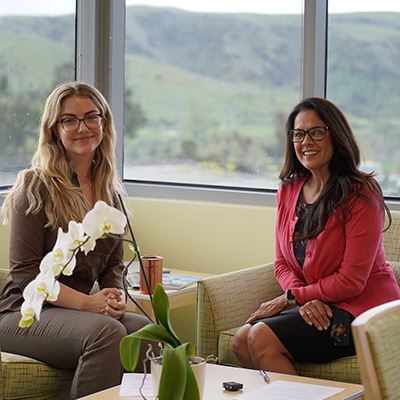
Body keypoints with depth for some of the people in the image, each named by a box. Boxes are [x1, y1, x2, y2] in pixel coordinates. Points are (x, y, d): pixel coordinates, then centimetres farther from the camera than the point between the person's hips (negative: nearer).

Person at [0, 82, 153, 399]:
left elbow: (113, 265, 18)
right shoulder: (36, 187, -6)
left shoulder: (110, 193, 13)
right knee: (105, 331, -33)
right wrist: (87, 303, -20)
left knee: (142, 328, -25)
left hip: (80, 308, 6)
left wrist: (116, 296, -6)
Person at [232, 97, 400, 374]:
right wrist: (305, 301, -10)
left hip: (362, 309, -7)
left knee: (262, 338, -23)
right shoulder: (288, 190, 8)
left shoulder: (361, 196, -15)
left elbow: (351, 281, -16)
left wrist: (291, 298, -10)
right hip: (317, 306, 7)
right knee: (241, 341, -14)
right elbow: (283, 263, 11)